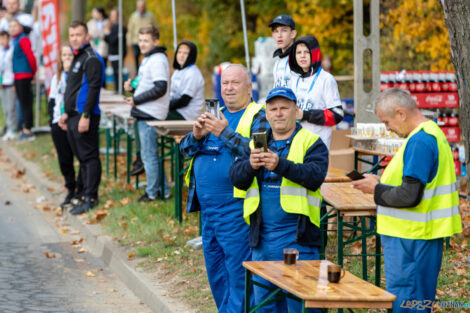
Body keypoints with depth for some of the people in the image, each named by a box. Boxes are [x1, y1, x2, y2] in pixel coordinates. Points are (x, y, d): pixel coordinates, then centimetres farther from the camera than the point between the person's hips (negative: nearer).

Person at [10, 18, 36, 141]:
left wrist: (33, 72, -5)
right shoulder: (13, 41, 16)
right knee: (23, 103, 11)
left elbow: (31, 56, -14)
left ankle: (28, 131, -6)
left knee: (25, 103, -7)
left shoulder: (23, 40, -11)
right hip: (17, 76, 9)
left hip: (24, 75, -9)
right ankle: (26, 130, 16)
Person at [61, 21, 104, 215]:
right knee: (82, 157, 13)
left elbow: (93, 88, -18)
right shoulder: (76, 58, 19)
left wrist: (85, 116, -23)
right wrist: (67, 113, 22)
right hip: (73, 118, 10)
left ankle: (90, 197, -6)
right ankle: (86, 193, 18)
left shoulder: (92, 59, -11)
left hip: (85, 117, -10)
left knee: (89, 157, -7)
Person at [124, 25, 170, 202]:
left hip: (150, 115, -11)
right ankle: (163, 190, 20)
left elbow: (160, 89, -22)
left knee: (149, 155, -4)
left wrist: (136, 100, -17)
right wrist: (133, 87, 9)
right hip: (145, 114, 11)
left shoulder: (157, 60, -14)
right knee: (152, 154, 14)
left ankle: (152, 193, 5)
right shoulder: (148, 59, 18)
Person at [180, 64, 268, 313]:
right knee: (215, 270, 14)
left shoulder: (258, 117, -3)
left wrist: (225, 133, -22)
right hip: (208, 208, 8)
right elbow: (185, 149, 14)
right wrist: (197, 136, -7)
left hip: (236, 207, -8)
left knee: (237, 270, -8)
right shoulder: (215, 115, 17)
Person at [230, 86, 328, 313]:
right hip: (262, 236, 5)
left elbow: (315, 176, -16)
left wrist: (281, 165, -28)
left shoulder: (311, 142, 1)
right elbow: (237, 179, 4)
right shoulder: (257, 143, 15)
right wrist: (250, 165, -18)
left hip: (297, 236, -5)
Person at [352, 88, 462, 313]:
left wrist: (376, 189, -10)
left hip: (411, 237, -10)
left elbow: (409, 196, -24)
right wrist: (381, 182, 12)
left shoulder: (419, 141, -19)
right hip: (420, 233, 10)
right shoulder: (432, 132, 14)